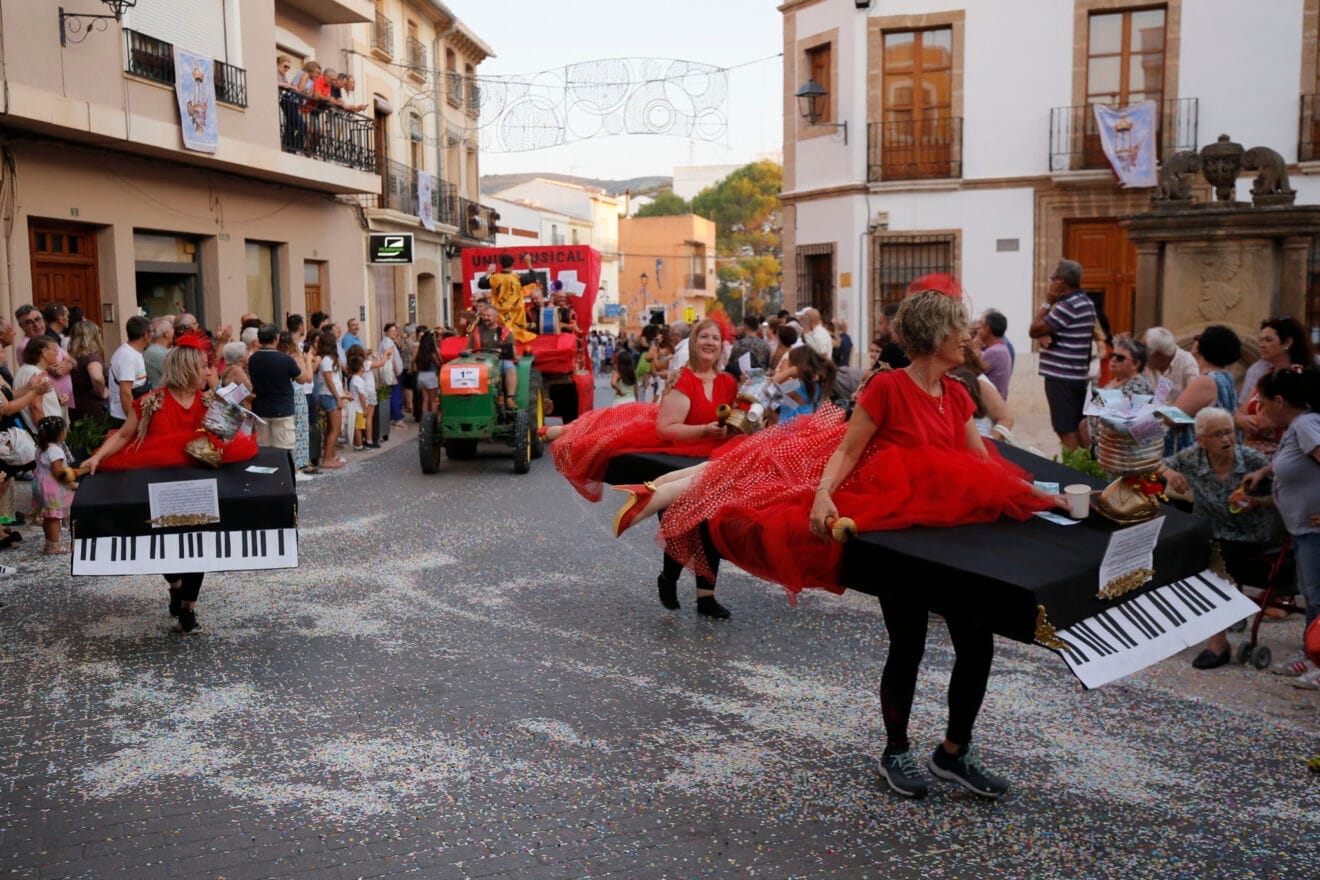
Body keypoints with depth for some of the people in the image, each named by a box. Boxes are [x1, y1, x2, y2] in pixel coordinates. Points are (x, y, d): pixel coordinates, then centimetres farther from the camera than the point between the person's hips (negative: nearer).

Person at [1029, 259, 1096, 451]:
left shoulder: (1067, 306, -18)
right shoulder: (1085, 302, 15)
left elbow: (1033, 331, -12)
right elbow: (1043, 329, 13)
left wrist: (1048, 303, -7)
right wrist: (1045, 335, -8)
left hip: (1061, 378, -10)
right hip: (1077, 376, 10)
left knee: (1066, 431, -7)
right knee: (1077, 428, 13)